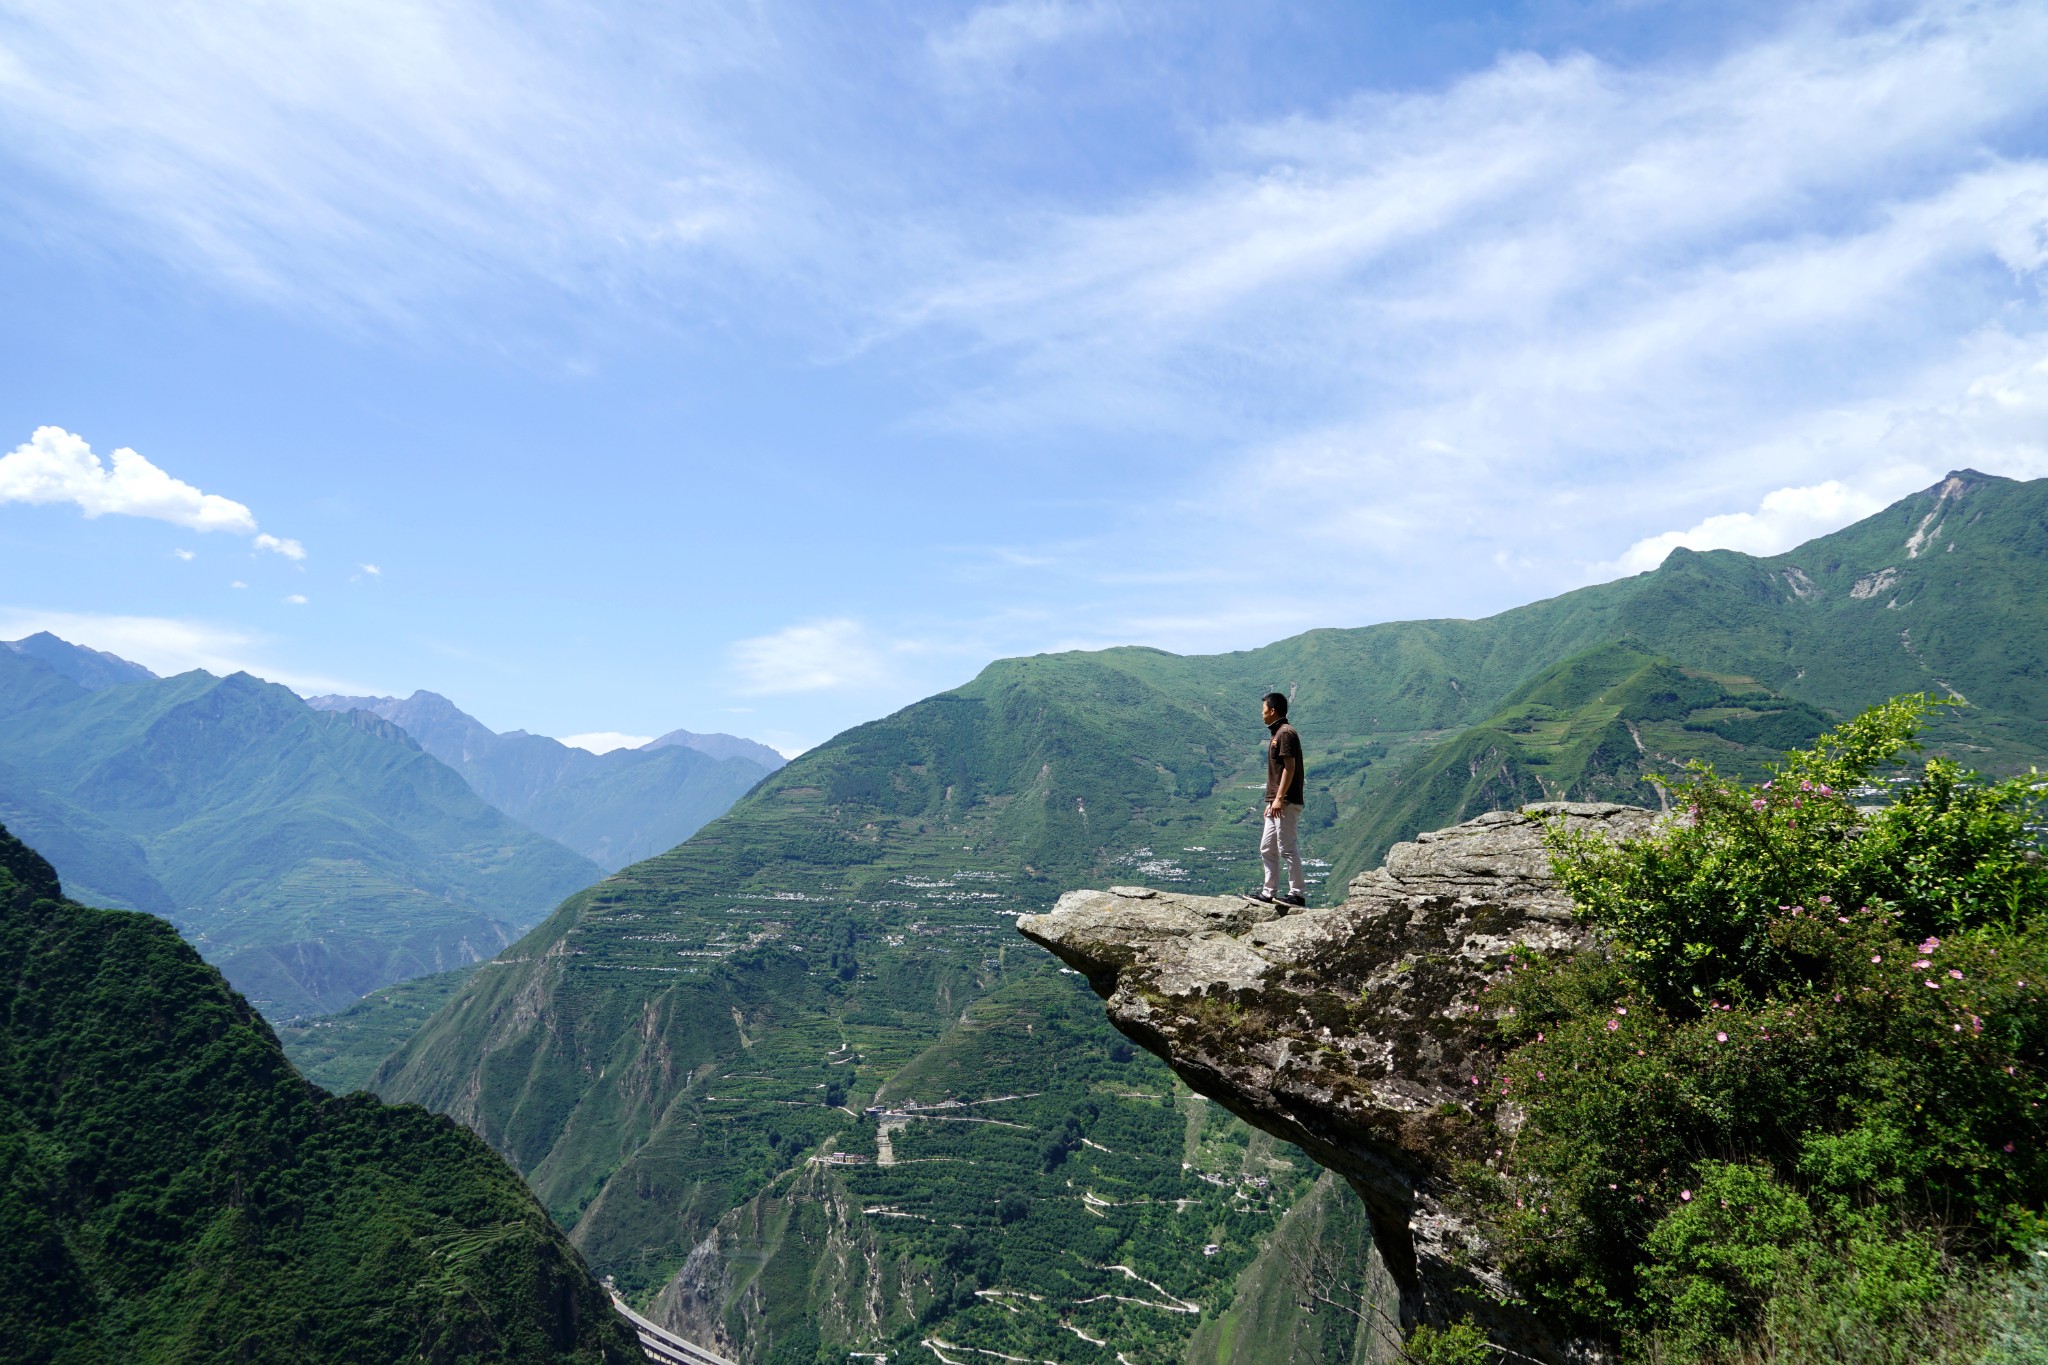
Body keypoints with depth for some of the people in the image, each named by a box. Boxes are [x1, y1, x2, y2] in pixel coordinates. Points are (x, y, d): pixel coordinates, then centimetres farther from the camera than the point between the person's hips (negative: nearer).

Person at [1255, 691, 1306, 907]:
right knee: (1267, 848, 12)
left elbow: (1290, 767, -18)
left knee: (1287, 848, -8)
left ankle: (1297, 893, -4)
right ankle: (1269, 892, 17)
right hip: (1276, 802, 11)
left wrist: (1279, 798, -21)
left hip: (1286, 802, -11)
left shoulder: (1285, 733, -12)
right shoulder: (1277, 733, 19)